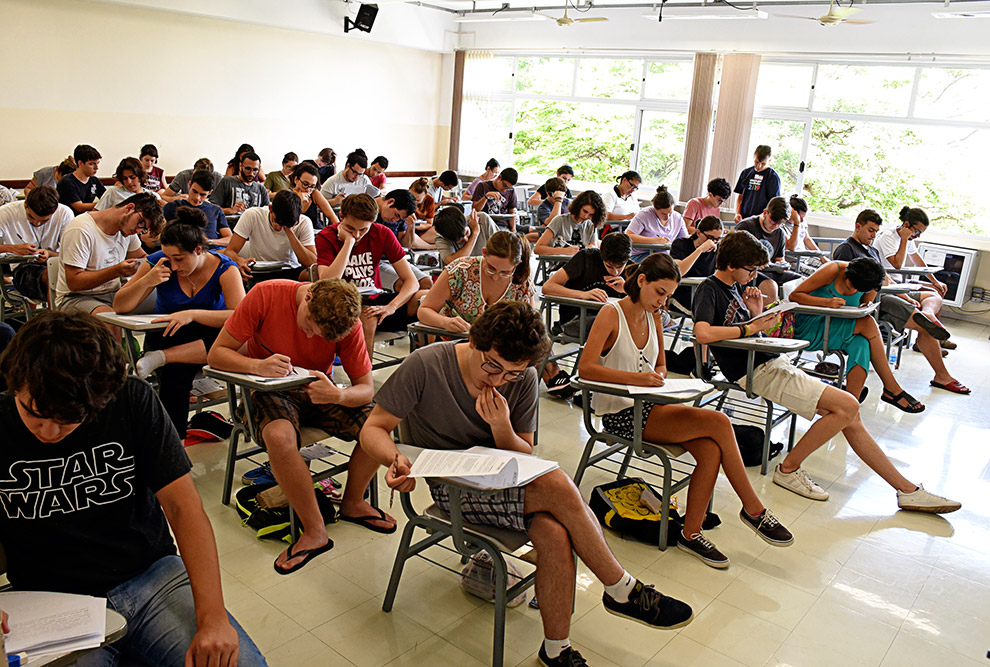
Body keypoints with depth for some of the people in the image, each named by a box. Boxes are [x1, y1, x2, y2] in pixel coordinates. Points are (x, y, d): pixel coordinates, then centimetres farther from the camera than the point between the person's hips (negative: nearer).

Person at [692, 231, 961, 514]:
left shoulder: (735, 286, 16)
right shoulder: (709, 291, -11)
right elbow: (703, 333, -32)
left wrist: (757, 313, -1)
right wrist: (751, 327, -19)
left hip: (774, 363, 9)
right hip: (757, 371, -9)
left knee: (849, 416, 4)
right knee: (847, 405, -15)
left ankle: (908, 490, 12)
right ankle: (789, 468, -2)